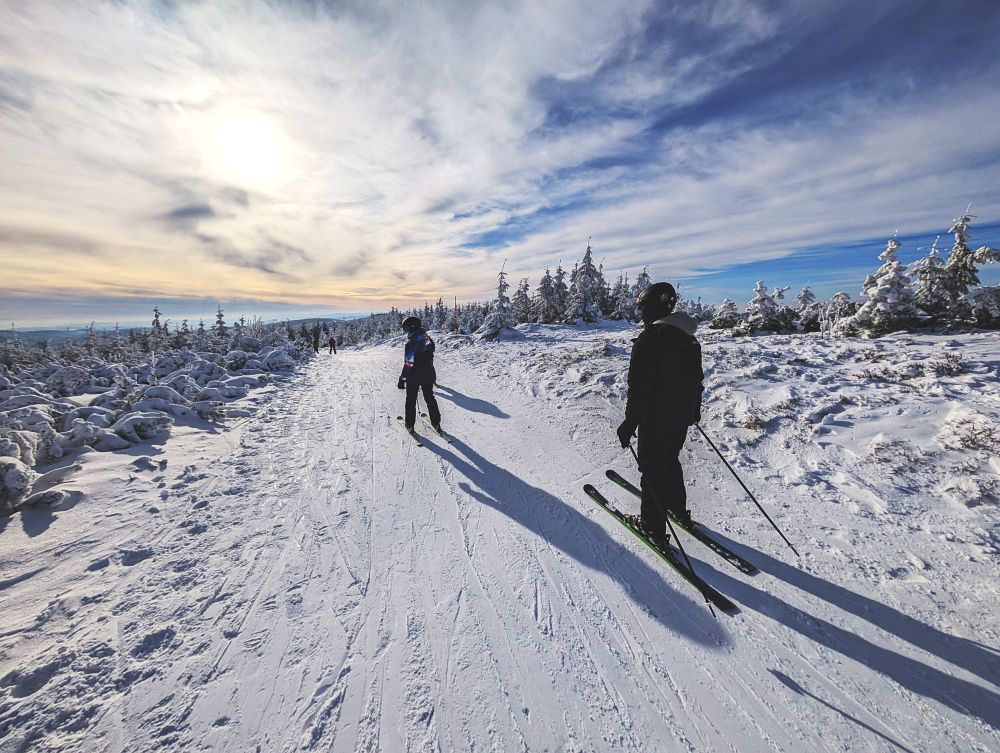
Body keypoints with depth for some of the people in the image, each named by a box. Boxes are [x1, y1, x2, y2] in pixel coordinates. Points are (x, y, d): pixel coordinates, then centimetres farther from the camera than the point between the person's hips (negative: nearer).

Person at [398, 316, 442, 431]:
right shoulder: (427, 338, -1)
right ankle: (436, 423, 24)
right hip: (429, 375, 5)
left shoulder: (410, 342, -20)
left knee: (411, 401, 12)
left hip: (414, 376, -5)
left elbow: (408, 363, -23)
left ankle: (410, 425, 21)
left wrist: (402, 379, -18)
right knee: (430, 398, 19)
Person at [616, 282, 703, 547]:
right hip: (683, 417, 8)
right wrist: (695, 407, 28)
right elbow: (697, 377, 15)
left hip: (656, 420, -8)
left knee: (652, 469, 6)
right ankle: (679, 510, 44)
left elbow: (639, 388, -23)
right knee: (670, 461, 26)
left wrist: (630, 423, -16)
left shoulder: (648, 340, -21)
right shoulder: (689, 338, 5)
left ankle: (653, 527, 19)